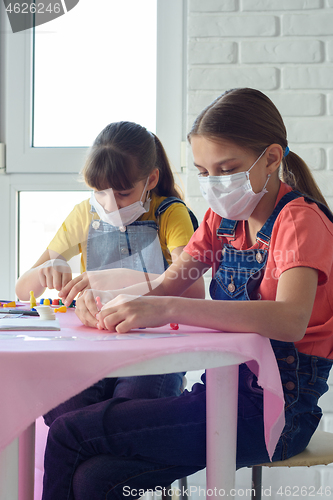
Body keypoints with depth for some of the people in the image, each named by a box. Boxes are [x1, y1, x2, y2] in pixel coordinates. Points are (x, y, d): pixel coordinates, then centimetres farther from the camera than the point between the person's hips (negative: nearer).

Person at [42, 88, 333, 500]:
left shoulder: (299, 220, -13)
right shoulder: (224, 219, 13)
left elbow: (291, 320, -32)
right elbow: (165, 285, 6)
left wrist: (166, 309, -39)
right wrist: (108, 301, -17)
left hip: (274, 410, -7)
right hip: (227, 389, 7)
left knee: (69, 434, -13)